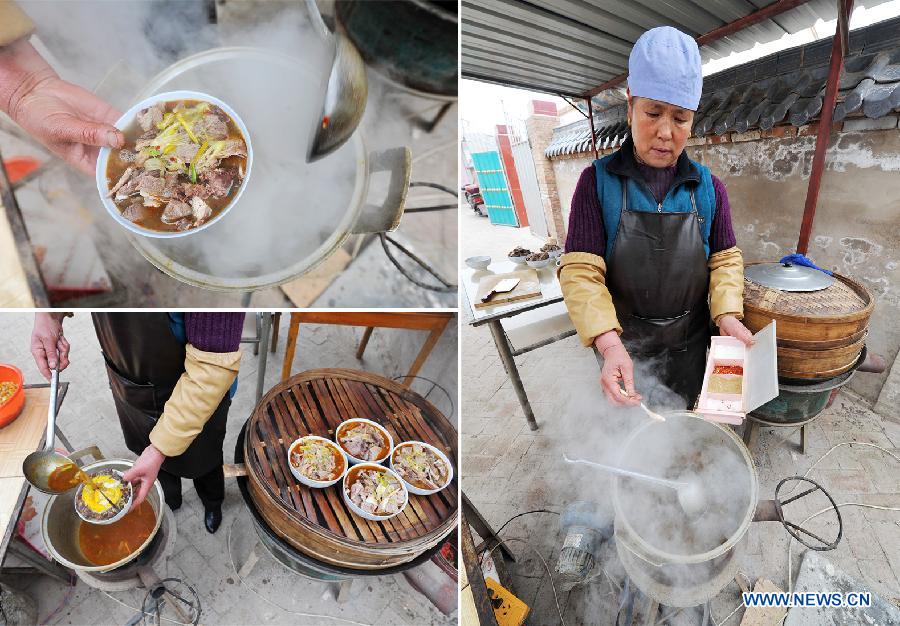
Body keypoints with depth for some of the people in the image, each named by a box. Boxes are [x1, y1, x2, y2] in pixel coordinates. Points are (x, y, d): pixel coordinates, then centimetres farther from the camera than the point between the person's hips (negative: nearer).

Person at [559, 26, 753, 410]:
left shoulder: (708, 187, -2)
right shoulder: (598, 181, -12)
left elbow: (725, 260, 4)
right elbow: (581, 272, -18)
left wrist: (727, 315, -16)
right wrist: (610, 345, -31)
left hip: (690, 348, 3)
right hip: (623, 349, -2)